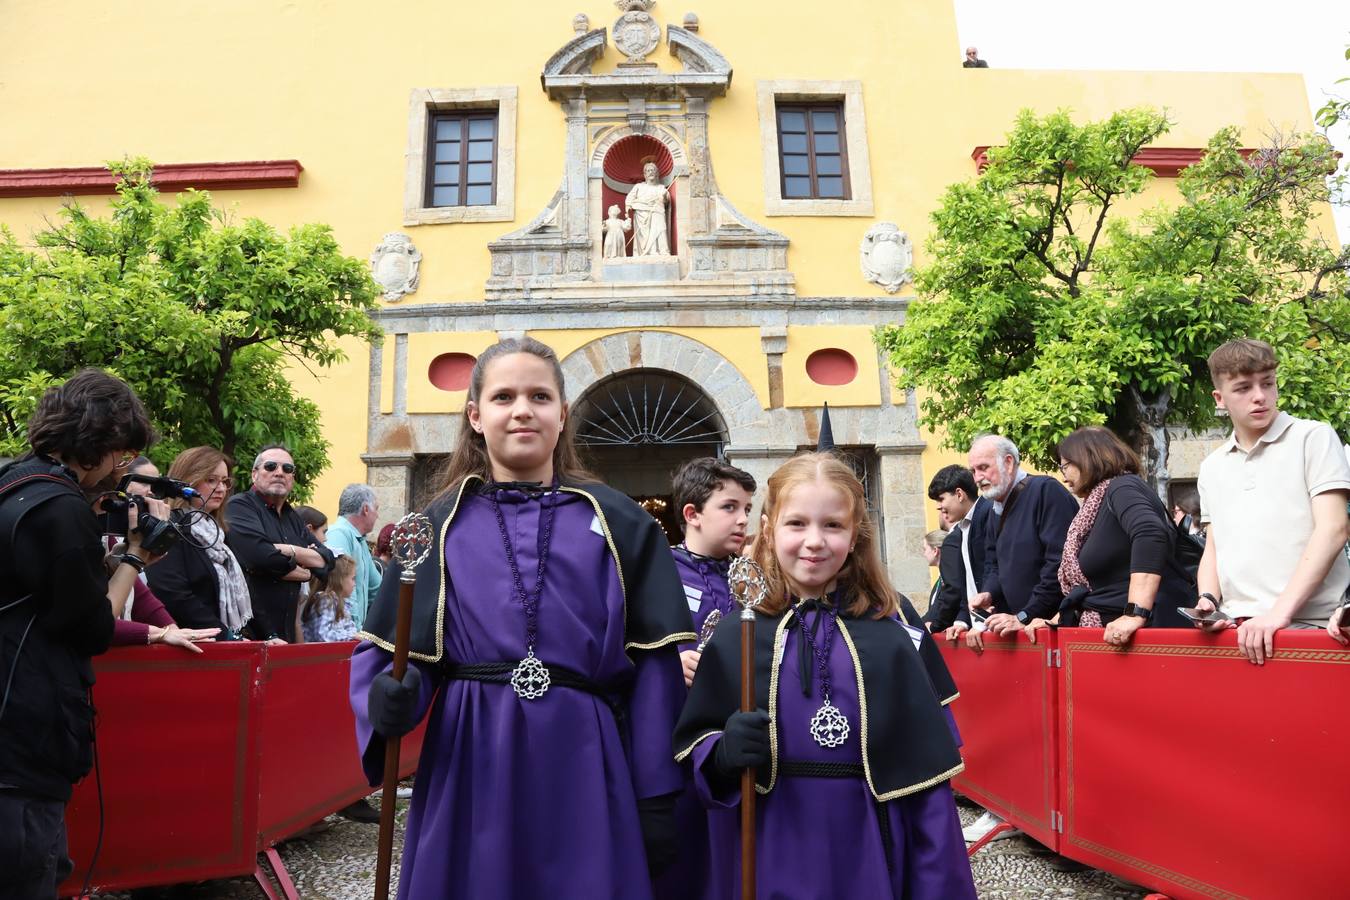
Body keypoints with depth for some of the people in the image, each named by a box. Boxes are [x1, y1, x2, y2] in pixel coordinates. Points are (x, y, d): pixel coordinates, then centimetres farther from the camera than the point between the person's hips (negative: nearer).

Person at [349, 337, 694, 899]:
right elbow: (387, 651, 5)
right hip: (471, 767, 1)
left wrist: (656, 797, -2)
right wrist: (389, 699, -18)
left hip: (584, 765, 0)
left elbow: (653, 662, 1)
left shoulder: (619, 522, 3)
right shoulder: (442, 523, 5)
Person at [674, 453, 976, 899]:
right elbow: (694, 744, 1)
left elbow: (925, 781, -3)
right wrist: (722, 753, -19)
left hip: (865, 855, 0)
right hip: (769, 860, 1)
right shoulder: (735, 638, -4)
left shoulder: (888, 637, -4)